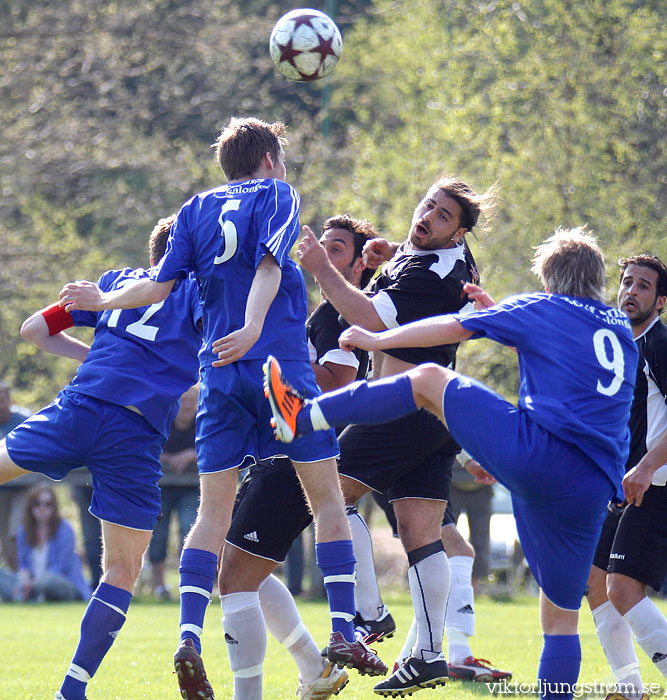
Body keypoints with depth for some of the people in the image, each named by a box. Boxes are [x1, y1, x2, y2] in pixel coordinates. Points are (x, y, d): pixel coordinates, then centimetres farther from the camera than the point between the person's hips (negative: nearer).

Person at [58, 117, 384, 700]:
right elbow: (268, 265, -13)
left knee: (214, 513, 4)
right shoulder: (277, 195, 5)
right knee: (327, 496, 6)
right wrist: (252, 329, -27)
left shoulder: (197, 209, 15)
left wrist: (104, 300, 27)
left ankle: (190, 636, -13)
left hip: (219, 374, 4)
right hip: (283, 366, -4)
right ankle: (343, 630, -2)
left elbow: (159, 287, 10)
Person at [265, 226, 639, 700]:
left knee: (429, 380, 13)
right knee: (562, 617, 12)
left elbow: (451, 329, 13)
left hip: (535, 454, -5)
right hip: (592, 492, 5)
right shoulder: (622, 329, 25)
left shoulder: (541, 310, 9)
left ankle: (300, 418, 11)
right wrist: (498, 313, 47)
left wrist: (377, 340, 25)